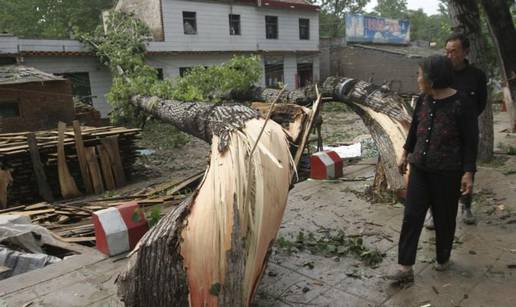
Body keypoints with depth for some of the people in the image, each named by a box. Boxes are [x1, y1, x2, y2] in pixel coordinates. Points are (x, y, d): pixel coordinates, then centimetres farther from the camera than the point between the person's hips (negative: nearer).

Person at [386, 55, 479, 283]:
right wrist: (406, 154, 20)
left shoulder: (461, 104, -13)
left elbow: (470, 141, -10)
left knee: (444, 218, 10)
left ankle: (443, 258, 35)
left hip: (447, 172, -4)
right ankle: (405, 268, 5)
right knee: (412, 216, 0)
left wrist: (468, 172, -14)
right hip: (420, 168, 5)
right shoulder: (423, 100, 3)